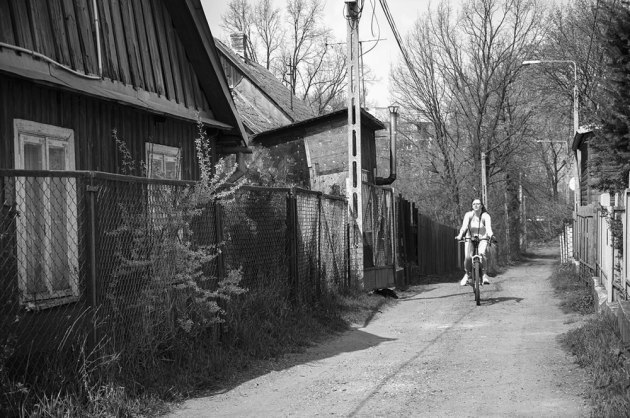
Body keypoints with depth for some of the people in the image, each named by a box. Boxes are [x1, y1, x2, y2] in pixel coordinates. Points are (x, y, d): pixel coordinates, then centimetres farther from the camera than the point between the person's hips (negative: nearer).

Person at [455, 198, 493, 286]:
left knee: (481, 253, -29)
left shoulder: (485, 216, -12)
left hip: (482, 239, -1)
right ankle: (467, 274, 7)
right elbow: (464, 226, -23)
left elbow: (488, 227, -27)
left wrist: (490, 235, -48)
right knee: (468, 257, -19)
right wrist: (460, 235, -42)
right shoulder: (468, 215, -9)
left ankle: (484, 274, -12)